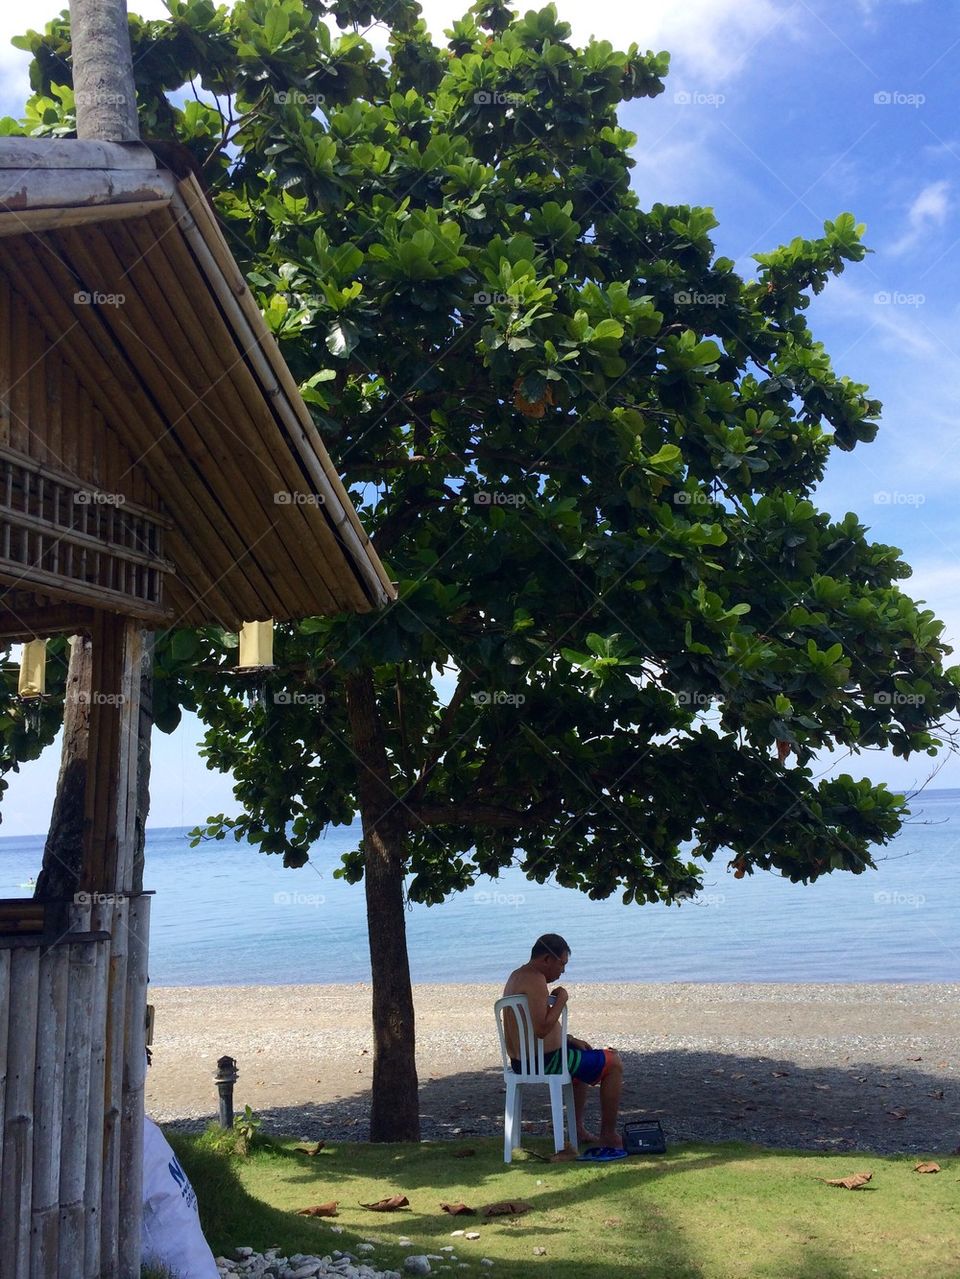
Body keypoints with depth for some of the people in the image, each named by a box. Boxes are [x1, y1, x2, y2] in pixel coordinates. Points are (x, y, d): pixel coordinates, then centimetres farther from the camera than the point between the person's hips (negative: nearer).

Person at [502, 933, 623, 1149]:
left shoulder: (517, 976, 11)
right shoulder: (536, 980, -21)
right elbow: (541, 1029, -31)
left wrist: (569, 1039, 16)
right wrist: (561, 1000, -18)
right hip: (545, 1062, -10)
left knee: (583, 1058, 35)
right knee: (614, 1064, 4)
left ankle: (578, 1130, 35)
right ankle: (609, 1135, 9)